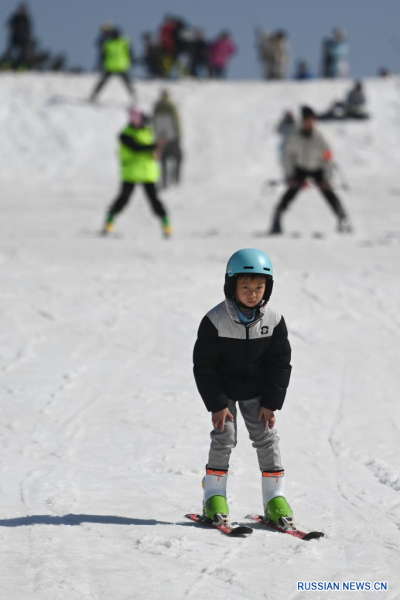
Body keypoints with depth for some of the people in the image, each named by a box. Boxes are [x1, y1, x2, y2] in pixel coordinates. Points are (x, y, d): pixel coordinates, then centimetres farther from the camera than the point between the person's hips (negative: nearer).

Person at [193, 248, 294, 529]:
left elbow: (280, 364, -5)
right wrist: (217, 404, -17)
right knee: (224, 437, -9)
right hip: (223, 390, -2)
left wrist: (271, 403, -9)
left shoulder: (274, 320, -14)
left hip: (257, 390, 2)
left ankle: (275, 498, 6)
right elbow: (204, 365, -15)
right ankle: (215, 497, 1)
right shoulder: (215, 320, -21)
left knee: (266, 437, -1)